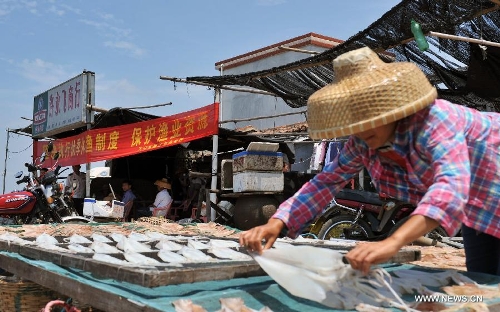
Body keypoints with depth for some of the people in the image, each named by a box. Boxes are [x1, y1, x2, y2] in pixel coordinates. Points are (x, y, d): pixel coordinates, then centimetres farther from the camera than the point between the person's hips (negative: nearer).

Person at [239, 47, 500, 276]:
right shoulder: (362, 142, -17)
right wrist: (276, 223, -27)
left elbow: (452, 185, -52)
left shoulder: (433, 122, -37)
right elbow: (327, 180, -13)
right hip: (478, 205, 5)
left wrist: (393, 242, -66)